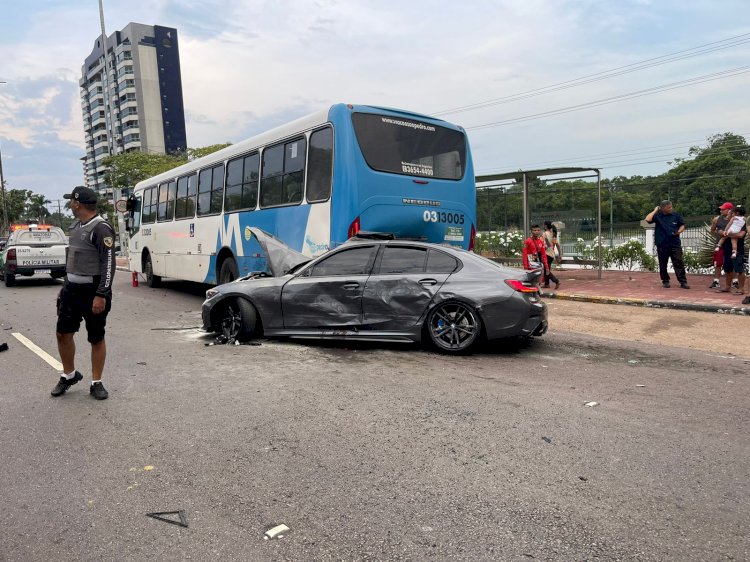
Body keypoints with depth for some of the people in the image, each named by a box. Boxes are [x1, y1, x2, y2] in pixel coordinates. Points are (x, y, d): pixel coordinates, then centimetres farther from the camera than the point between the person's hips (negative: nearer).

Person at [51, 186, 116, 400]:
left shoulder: (101, 228, -16)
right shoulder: (77, 226, 12)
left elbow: (109, 264, -20)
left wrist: (101, 295, -24)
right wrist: (65, 286, 20)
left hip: (93, 291, -8)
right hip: (72, 289, 8)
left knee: (97, 338, 3)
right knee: (63, 333, 10)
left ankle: (96, 383, 15)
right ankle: (69, 375, 29)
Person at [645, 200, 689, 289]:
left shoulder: (676, 215, 5)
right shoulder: (657, 216, 0)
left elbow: (682, 225, 14)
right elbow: (648, 219, -18)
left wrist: (679, 231, -7)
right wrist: (655, 210, -8)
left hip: (675, 244, 1)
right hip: (662, 245, -1)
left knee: (679, 263, -2)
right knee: (663, 264, 7)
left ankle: (683, 282, 1)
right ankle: (665, 281, 20)